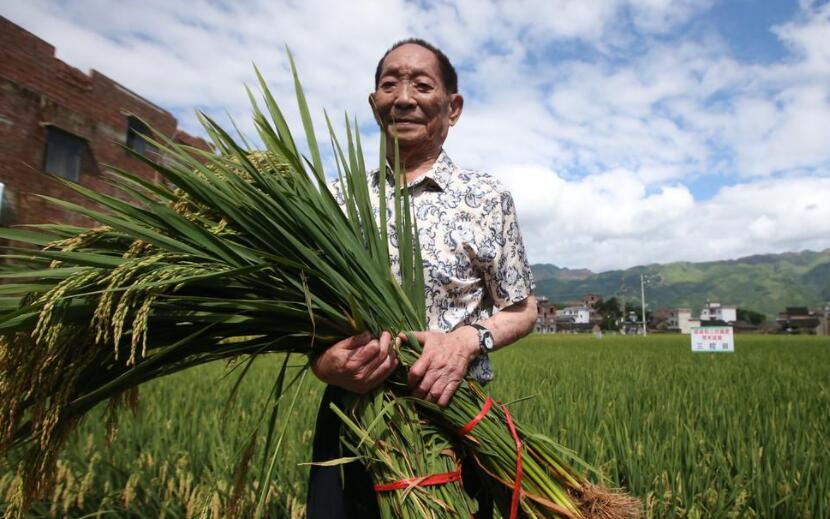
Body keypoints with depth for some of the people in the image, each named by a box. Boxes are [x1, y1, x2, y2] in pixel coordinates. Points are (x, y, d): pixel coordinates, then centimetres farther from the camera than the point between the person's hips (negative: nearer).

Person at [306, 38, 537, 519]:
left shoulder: (488, 197, -1)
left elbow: (522, 309, 4)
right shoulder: (339, 198, 5)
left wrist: (468, 339, -16)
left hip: (456, 416, -1)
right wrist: (322, 361, -15)